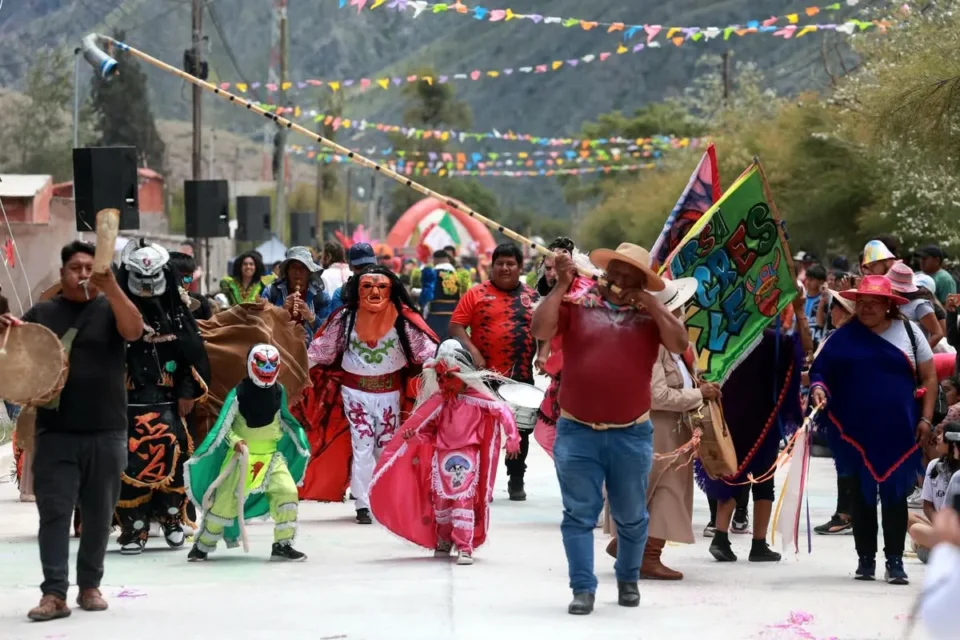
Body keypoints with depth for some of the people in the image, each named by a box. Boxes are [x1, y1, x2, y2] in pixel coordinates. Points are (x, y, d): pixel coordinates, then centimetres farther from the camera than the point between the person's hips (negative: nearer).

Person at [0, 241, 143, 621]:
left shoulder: (109, 309, 3)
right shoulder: (42, 313, 8)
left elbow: (134, 330, -17)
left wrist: (111, 286, -30)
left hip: (106, 432, 0)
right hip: (55, 432, 0)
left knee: (99, 513, 8)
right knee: (54, 512, -6)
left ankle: (90, 585, 21)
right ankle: (54, 593, -8)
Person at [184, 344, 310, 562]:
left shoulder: (279, 391, 2)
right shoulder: (238, 394, -14)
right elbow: (224, 426, -10)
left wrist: (296, 437, 16)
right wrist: (234, 441, -26)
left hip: (271, 454, 4)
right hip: (241, 455, -4)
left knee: (287, 491, -14)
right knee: (225, 499, -7)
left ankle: (282, 544, -3)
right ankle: (203, 544, 12)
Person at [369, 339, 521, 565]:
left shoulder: (476, 399, -7)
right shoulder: (439, 401, 3)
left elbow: (503, 411, -8)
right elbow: (421, 421, 5)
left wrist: (512, 437, -13)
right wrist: (411, 432, -16)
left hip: (466, 456, -4)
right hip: (441, 455, 4)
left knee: (464, 500, -12)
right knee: (440, 500, 12)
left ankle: (465, 547, -12)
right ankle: (443, 541, 33)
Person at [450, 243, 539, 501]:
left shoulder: (531, 296, 8)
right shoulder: (476, 294, -1)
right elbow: (456, 326, -5)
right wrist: (472, 351, -18)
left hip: (521, 376, 3)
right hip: (485, 376, -2)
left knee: (520, 430, 9)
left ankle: (517, 481, 20)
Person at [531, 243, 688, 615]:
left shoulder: (651, 314, 4)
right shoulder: (577, 305, 1)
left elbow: (679, 344, -11)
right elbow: (540, 330, -13)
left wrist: (650, 303, -11)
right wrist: (561, 285, -13)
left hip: (632, 434, 1)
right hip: (577, 432, -1)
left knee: (631, 516, 13)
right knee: (580, 514, 0)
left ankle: (628, 580, 31)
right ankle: (583, 588, 4)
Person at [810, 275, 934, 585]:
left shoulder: (908, 331, 3)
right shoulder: (845, 336, 3)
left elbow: (929, 377, 6)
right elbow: (820, 370, 3)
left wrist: (926, 418, -2)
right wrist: (818, 388, -19)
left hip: (898, 431, -1)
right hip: (856, 431, 1)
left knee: (895, 495, -1)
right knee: (862, 495, 7)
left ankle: (895, 561, 3)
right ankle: (866, 559, 15)